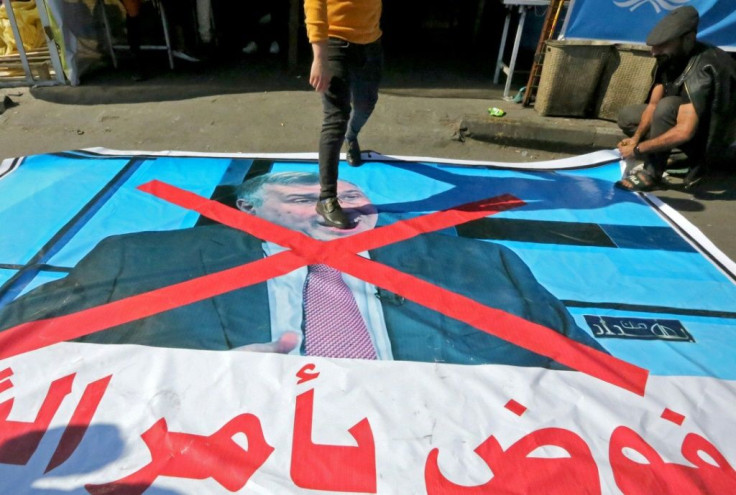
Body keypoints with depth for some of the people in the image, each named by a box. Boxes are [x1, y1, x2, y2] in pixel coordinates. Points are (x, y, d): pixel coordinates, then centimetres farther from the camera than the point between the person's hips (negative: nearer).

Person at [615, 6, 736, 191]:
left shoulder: (700, 69, -31)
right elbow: (653, 105, -2)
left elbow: (684, 132, -38)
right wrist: (635, 138, -17)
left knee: (668, 106, -34)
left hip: (709, 139, -9)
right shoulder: (669, 59, -7)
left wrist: (638, 149, -30)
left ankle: (651, 174, -20)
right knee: (627, 115, 9)